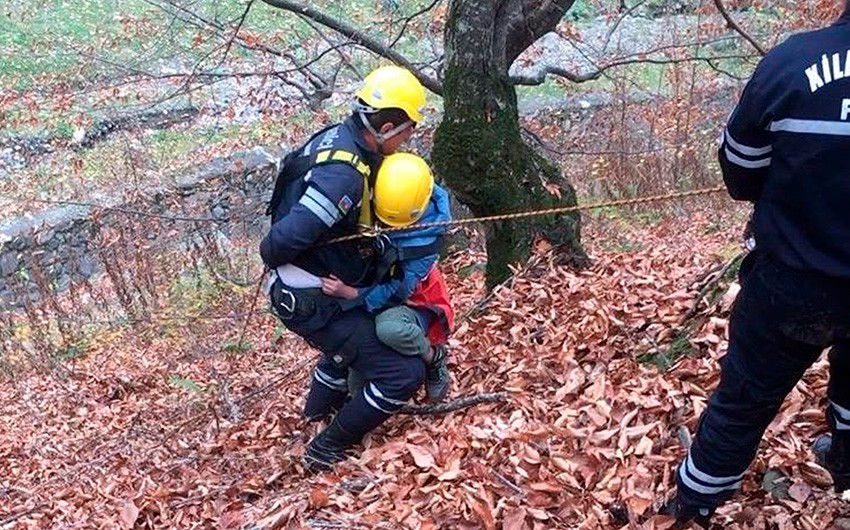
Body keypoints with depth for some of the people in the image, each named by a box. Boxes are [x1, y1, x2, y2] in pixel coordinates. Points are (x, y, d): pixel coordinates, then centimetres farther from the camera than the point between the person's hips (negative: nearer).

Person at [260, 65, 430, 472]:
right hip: (311, 301, -10)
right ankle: (326, 451, 7)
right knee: (403, 374, -9)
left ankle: (319, 406, 58)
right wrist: (272, 258, -11)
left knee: (359, 332, 37)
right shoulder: (344, 175, -30)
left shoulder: (336, 136, 0)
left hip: (306, 289, 10)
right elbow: (285, 240, -34)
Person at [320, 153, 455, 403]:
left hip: (411, 304, -5)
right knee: (358, 385, -2)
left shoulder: (425, 232, -27)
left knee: (389, 328, -40)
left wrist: (350, 293, -45)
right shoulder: (364, 203, -15)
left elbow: (399, 289, -31)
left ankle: (434, 358, -11)